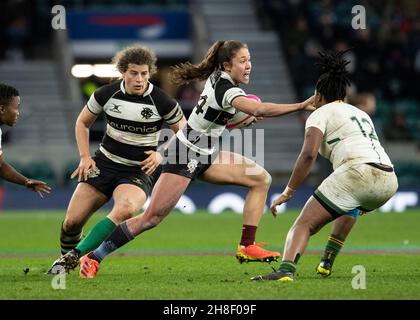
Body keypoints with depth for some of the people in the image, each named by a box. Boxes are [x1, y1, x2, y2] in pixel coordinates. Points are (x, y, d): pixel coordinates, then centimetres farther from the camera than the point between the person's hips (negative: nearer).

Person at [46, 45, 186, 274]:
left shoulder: (162, 102, -10)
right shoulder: (106, 94, -4)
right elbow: (82, 122, 13)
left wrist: (161, 155, -10)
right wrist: (85, 157, 1)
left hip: (139, 171, -3)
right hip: (105, 163, 3)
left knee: (125, 209, -36)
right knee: (72, 221, -7)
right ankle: (63, 259, 25)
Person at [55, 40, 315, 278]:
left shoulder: (218, 77, 4)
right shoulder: (225, 88, -24)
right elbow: (259, 109, -39)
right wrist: (301, 106, -41)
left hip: (205, 155, 10)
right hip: (186, 155, -10)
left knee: (262, 179, 0)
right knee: (153, 217, -11)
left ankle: (247, 247, -2)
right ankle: (92, 258, -2)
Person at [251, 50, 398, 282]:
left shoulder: (320, 114, 9)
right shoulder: (361, 114, 31)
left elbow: (309, 154, -6)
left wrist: (288, 192, -5)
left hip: (358, 173, -7)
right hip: (389, 182, 7)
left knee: (304, 224, -7)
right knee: (351, 206, 40)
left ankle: (286, 270, -32)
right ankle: (327, 263, 35)